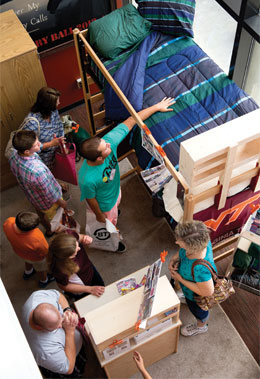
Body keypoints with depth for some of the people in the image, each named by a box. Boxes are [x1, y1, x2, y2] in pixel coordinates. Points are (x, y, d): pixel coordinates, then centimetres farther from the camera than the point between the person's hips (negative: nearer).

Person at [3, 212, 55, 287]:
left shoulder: (8, 222, -36)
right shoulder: (36, 240, -47)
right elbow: (46, 252, -26)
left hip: (19, 251, 4)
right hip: (36, 257, -4)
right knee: (41, 269, 32)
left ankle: (27, 273, 70)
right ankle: (43, 281, 63)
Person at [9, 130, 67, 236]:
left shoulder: (14, 155, -27)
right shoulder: (37, 171, -50)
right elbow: (50, 194, -31)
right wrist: (61, 202, -9)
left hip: (32, 197, 7)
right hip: (48, 202, -7)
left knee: (42, 215, 36)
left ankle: (48, 230, 66)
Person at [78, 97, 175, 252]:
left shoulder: (109, 141, -38)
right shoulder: (87, 179, -48)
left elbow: (131, 121, -29)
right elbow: (91, 199, -27)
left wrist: (157, 107, -25)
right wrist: (99, 215, -7)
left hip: (115, 188, 5)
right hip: (104, 204, -5)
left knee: (116, 206, 40)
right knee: (110, 223, 29)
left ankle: (115, 212, 78)